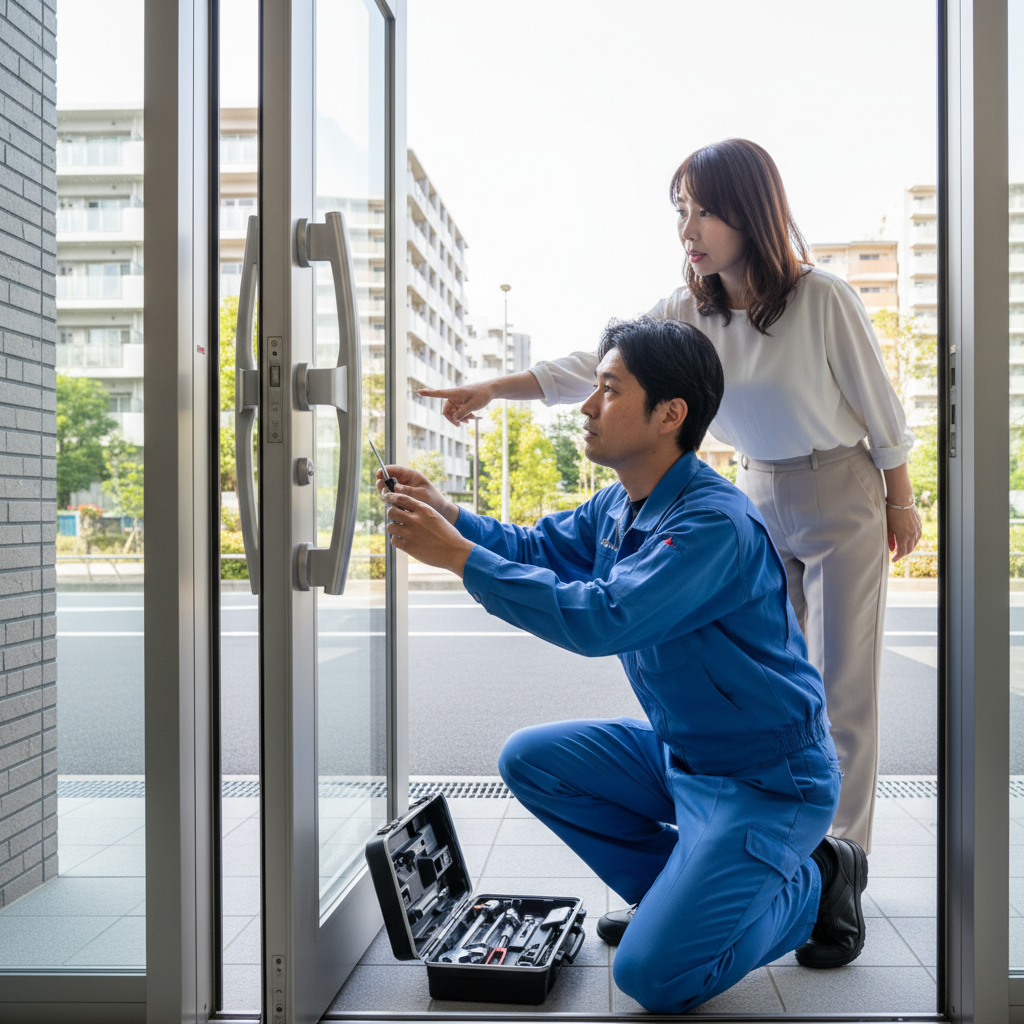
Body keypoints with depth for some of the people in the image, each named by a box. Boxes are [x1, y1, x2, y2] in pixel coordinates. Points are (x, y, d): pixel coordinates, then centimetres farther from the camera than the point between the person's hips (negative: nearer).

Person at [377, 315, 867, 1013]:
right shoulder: (620, 505, 2)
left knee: (653, 975, -16)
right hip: (680, 753, 9)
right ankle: (676, 888, 14)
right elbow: (538, 548, 13)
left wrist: (457, 555, -33)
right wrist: (445, 512, -4)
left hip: (768, 781, -9)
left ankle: (813, 882, 8)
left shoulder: (716, 524, -28)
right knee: (531, 760, 5)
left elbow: (603, 618, -36)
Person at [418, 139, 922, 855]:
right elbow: (598, 366, -15)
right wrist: (494, 388, -28)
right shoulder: (687, 313, -7)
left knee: (843, 686, 0)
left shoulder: (822, 298, -19)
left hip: (842, 499, -5)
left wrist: (902, 503, 0)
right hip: (758, 498, 5)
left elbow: (879, 405, -9)